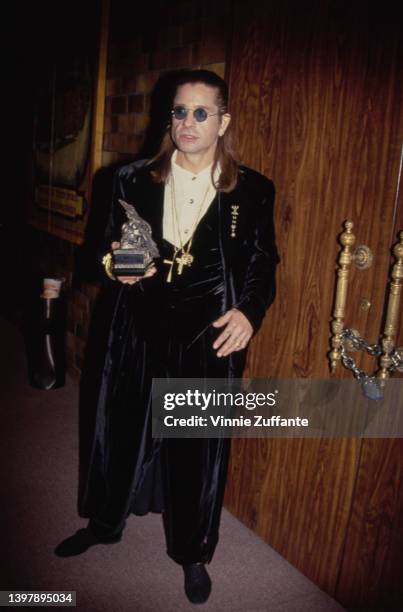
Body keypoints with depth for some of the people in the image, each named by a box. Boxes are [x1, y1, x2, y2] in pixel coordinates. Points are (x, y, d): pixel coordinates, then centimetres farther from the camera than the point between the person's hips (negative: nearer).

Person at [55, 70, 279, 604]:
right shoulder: (135, 180, 3)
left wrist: (249, 310, -14)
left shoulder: (252, 190, -2)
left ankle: (193, 553, 35)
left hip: (210, 340, -2)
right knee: (121, 432, 17)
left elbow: (263, 264, 3)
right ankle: (105, 523, 45)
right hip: (140, 332, 2)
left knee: (200, 448, 10)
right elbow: (111, 250, 10)